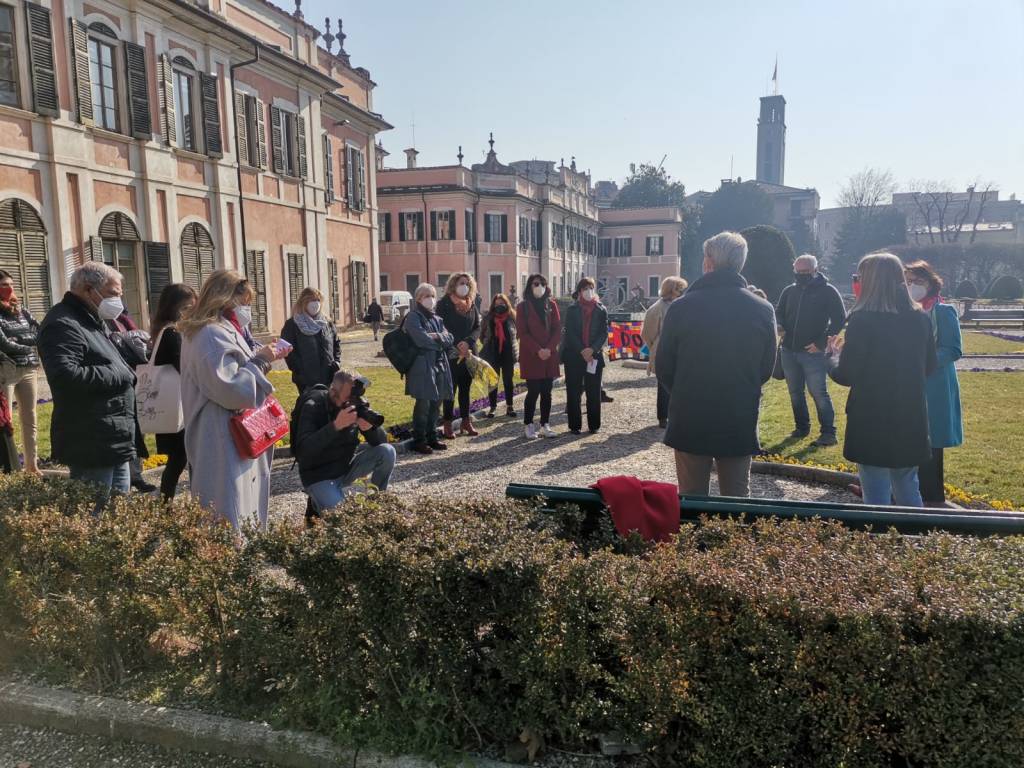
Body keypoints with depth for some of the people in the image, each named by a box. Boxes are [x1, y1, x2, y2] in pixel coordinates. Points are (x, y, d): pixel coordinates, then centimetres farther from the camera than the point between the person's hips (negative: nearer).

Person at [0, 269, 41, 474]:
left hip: (29, 370, 6)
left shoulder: (22, 311, 14)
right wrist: (28, 348, 0)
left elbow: (39, 335, 4)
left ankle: (32, 465, 17)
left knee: (29, 419, 10)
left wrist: (17, 339, -10)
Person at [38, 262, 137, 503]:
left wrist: (125, 373, 13)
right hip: (91, 446, -10)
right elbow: (66, 376, -30)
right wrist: (118, 375, -17)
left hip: (114, 441, 11)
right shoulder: (63, 324, -15)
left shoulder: (93, 321, 19)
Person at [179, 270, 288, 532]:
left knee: (244, 502, 16)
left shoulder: (220, 331, 14)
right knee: (231, 514, -5)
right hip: (223, 444, -11)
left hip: (230, 439, 11)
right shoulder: (212, 335, -19)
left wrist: (261, 358, 9)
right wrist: (259, 361, -14)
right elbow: (230, 388, -25)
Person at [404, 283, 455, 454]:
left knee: (436, 404, 11)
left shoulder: (437, 319, 19)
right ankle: (418, 441, 1)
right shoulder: (413, 317, -4)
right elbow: (422, 340, -18)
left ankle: (432, 437, 21)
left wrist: (437, 336, -12)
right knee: (423, 405, -7)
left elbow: (450, 339, 7)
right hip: (422, 366, -7)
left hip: (439, 365, 7)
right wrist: (442, 340, -4)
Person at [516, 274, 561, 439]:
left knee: (547, 391, 5)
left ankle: (545, 425, 12)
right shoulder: (523, 306, 0)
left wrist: (550, 348, -10)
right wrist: (538, 350, -15)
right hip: (530, 356, -3)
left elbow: (558, 329, 5)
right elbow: (522, 332, -7)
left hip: (550, 355, 3)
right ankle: (529, 425, 4)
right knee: (533, 391, -6)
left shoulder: (551, 305, 9)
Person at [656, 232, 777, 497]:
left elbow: (663, 367, -4)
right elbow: (767, 368, 6)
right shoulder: (763, 310, -4)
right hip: (740, 423, 2)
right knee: (737, 498, 14)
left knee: (691, 499, 10)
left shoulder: (681, 307, -11)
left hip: (690, 420, -1)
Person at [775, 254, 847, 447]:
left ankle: (828, 433, 0)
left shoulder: (827, 291, -5)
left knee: (819, 393, -6)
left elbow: (840, 318, -7)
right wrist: (780, 326, -3)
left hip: (813, 352, -6)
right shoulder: (789, 291, 10)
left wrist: (822, 342, -13)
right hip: (789, 351, 6)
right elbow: (779, 313, 20)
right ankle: (802, 427, 26)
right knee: (795, 392, 13)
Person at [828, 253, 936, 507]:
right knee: (908, 492, 21)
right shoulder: (920, 318, 3)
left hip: (872, 421, -6)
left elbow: (846, 376, -14)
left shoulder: (863, 319, -16)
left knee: (877, 496, 4)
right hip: (911, 419, 6)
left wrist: (834, 353, 5)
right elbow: (929, 366, 14)